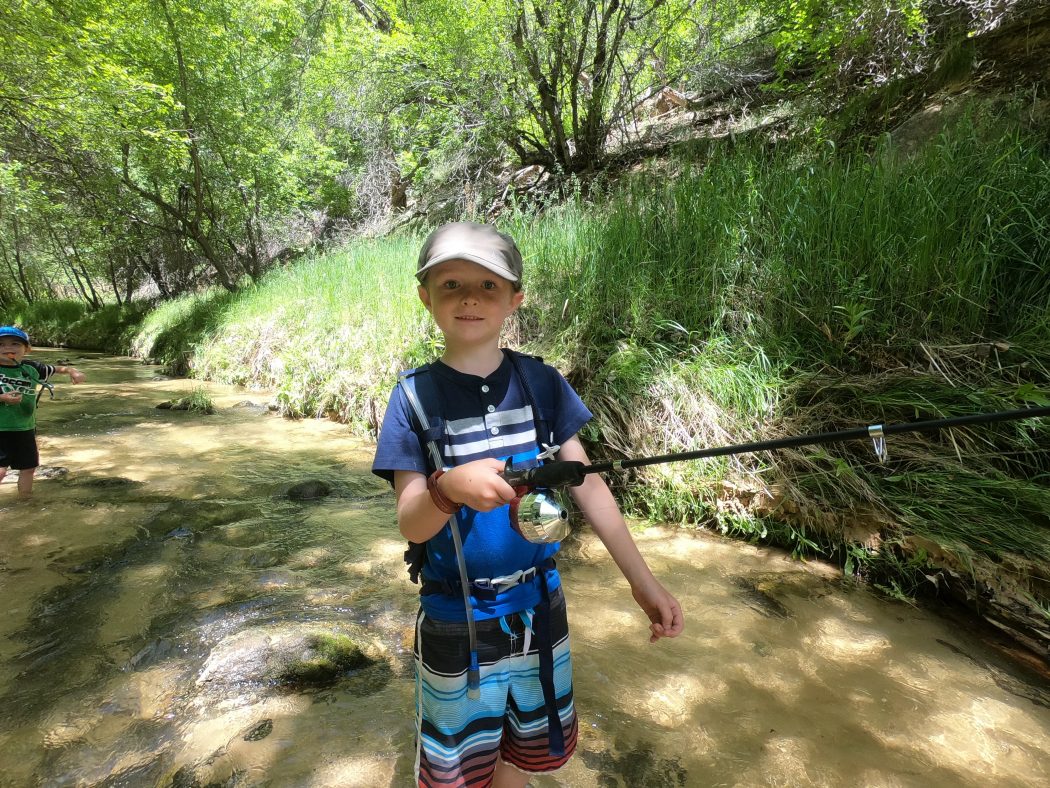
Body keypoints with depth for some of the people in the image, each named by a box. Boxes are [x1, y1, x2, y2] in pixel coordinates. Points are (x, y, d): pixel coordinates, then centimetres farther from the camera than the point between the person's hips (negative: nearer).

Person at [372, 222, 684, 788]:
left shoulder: (541, 382, -6)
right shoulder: (415, 396, -12)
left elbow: (587, 484, -4)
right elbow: (410, 525, -14)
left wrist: (643, 583, -6)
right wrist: (448, 488, -36)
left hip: (539, 607, 2)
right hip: (457, 621, -2)